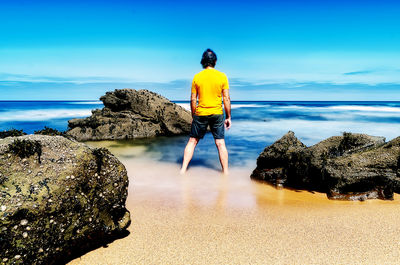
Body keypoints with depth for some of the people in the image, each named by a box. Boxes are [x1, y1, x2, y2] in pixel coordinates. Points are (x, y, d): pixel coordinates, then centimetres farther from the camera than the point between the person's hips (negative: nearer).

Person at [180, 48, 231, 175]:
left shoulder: (197, 77, -1)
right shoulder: (222, 76, -3)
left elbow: (193, 100, 1)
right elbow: (226, 99, -3)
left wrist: (193, 116, 12)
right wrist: (228, 117, 4)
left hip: (200, 114, 0)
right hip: (217, 114, 0)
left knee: (192, 142, 10)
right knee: (220, 143, 7)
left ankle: (183, 170, 10)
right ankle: (225, 172, 12)